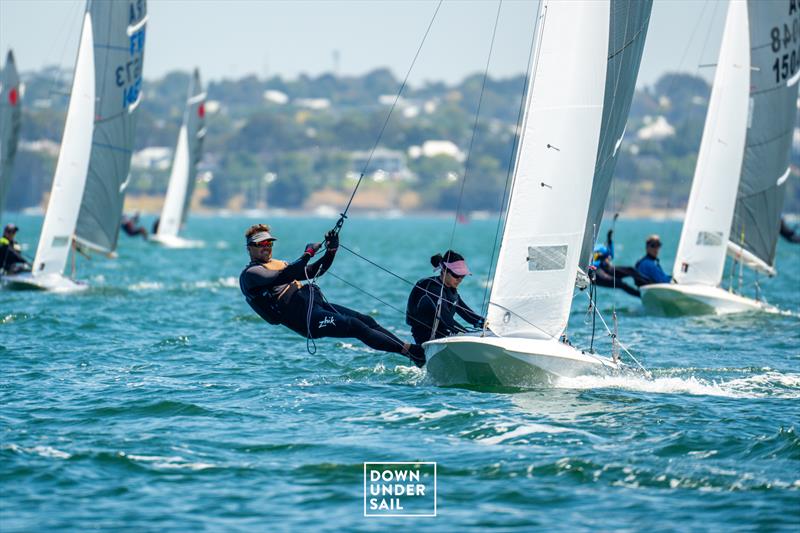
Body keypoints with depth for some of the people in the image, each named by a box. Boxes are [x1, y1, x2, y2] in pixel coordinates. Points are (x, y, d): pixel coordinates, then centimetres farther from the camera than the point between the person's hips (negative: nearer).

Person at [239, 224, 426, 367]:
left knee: (367, 321, -5)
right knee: (356, 327, -20)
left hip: (317, 303, 9)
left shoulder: (278, 263, 27)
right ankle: (410, 351, -25)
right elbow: (282, 278, -19)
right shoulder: (250, 274, -1)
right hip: (305, 317, -9)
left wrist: (331, 251, 12)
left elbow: (314, 272, 28)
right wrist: (308, 254, -18)